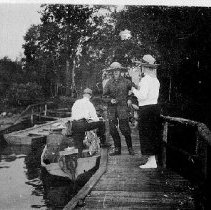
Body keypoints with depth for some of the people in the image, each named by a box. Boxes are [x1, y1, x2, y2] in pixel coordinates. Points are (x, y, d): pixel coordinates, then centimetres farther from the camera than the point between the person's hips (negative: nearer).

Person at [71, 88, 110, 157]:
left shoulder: (76, 102, 19)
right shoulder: (89, 104, 3)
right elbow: (95, 118, 2)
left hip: (74, 126, 6)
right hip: (83, 124, -6)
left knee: (79, 146, 15)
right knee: (101, 123, 9)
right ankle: (102, 142, 15)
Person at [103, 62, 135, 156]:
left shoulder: (126, 82, 3)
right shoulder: (109, 83, 7)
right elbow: (104, 96, 10)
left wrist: (130, 99, 4)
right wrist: (110, 100, -8)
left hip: (123, 107, -2)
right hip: (112, 109, 2)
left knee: (125, 129, -6)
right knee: (112, 130, 1)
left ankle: (130, 148, 11)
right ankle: (117, 149, 14)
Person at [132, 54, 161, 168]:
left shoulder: (145, 79, -14)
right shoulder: (155, 80, 11)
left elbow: (142, 96, -21)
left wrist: (134, 90, -3)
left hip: (146, 109, -8)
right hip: (155, 107, 9)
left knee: (146, 135, -3)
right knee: (154, 134, 13)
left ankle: (151, 161, -2)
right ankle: (154, 159, 21)